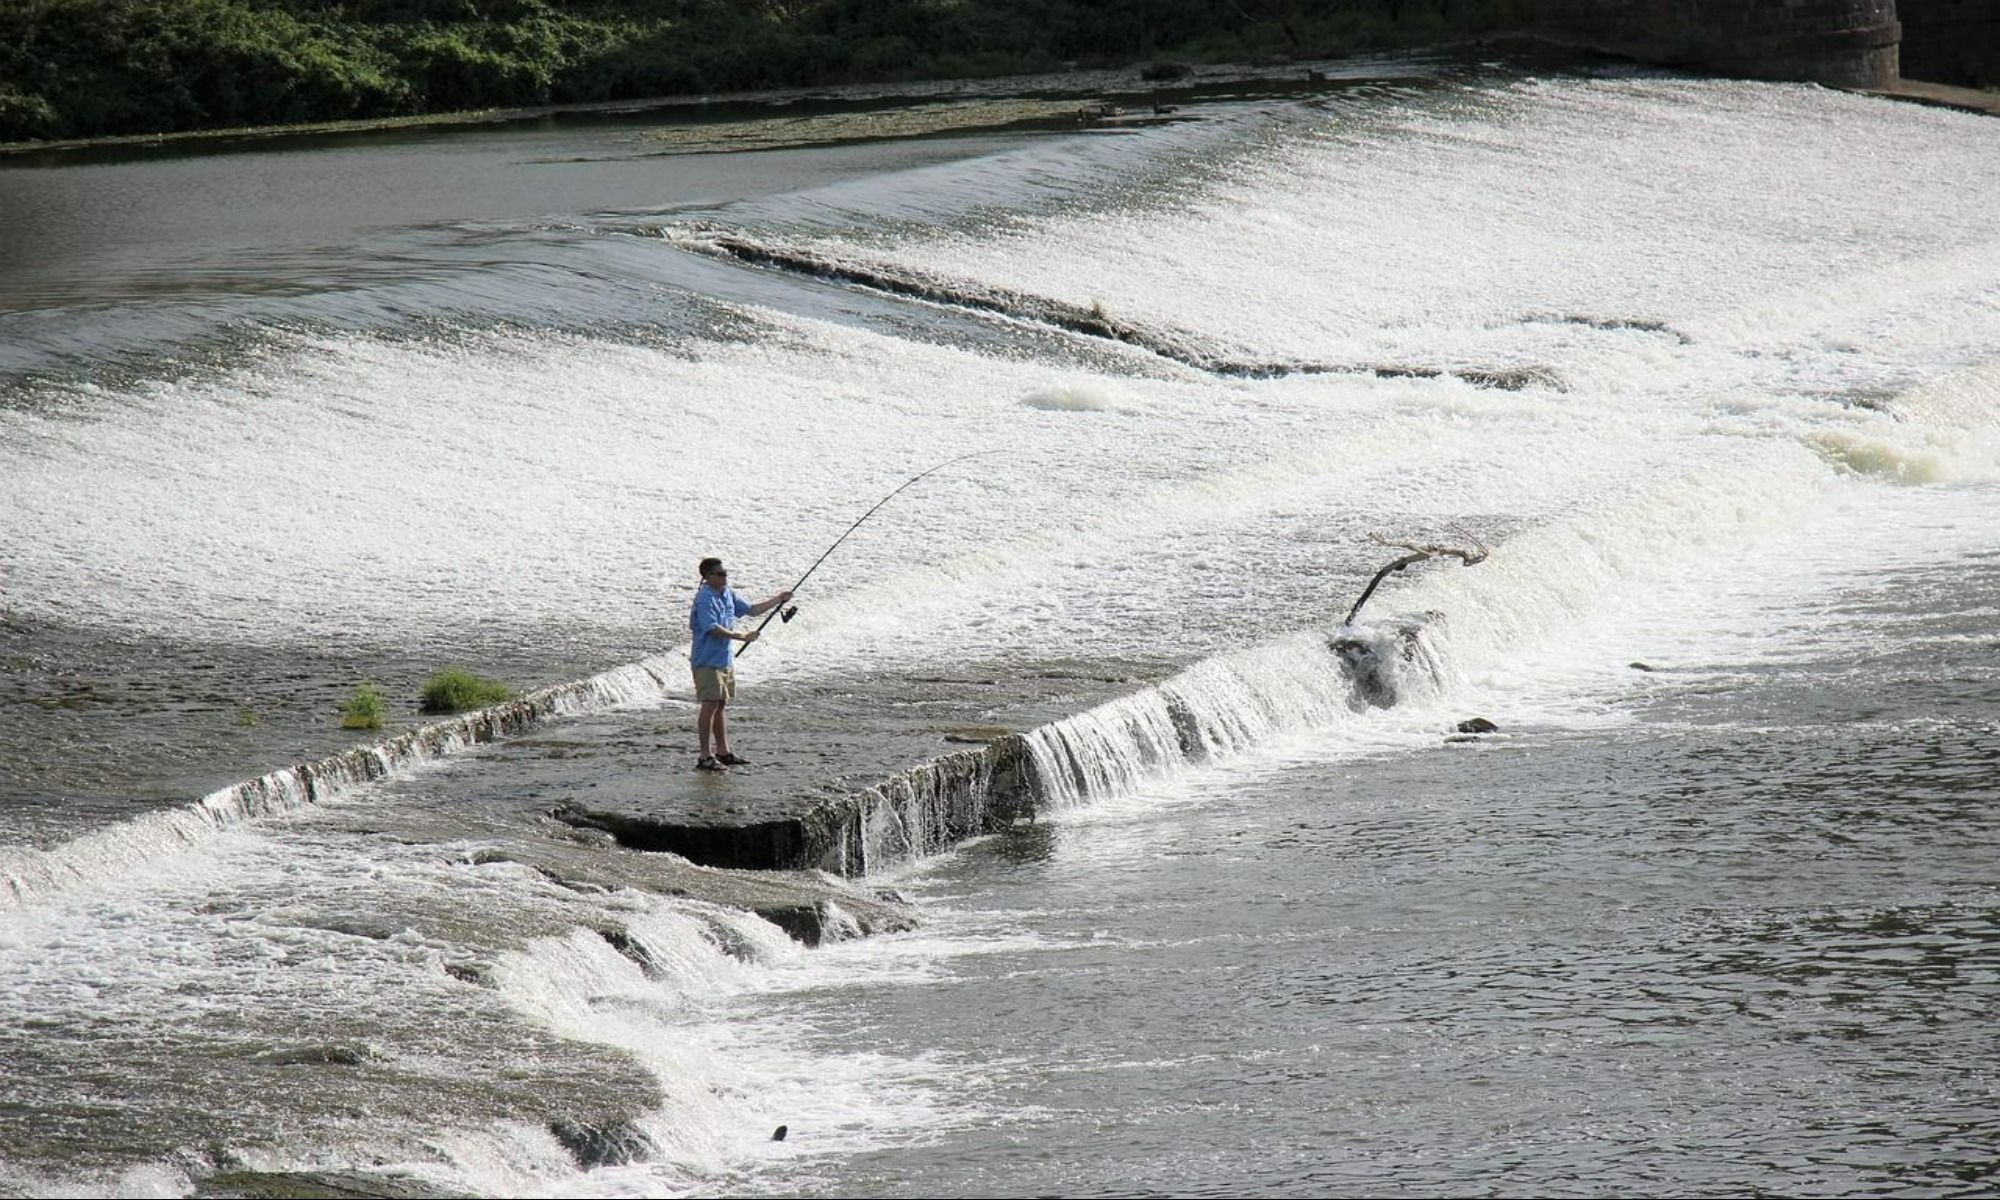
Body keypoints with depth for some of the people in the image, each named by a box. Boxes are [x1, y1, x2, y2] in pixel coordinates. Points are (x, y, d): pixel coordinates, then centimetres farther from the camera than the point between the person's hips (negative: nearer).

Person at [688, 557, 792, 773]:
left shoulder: (728, 593, 10)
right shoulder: (705, 598, -17)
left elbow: (751, 610, 20)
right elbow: (712, 629, -26)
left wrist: (777, 601, 11)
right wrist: (742, 637, -26)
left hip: (725, 659, 9)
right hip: (707, 661, -9)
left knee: (720, 706, 14)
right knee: (710, 706, -9)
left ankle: (723, 752, 22)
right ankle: (705, 757, -7)